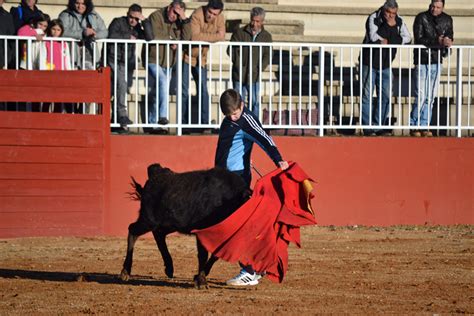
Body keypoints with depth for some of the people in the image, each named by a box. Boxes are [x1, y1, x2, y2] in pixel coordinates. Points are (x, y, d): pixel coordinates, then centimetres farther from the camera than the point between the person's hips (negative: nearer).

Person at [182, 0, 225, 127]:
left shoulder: (220, 19, -7)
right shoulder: (197, 15, -26)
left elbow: (222, 36, -16)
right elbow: (195, 37, -36)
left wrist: (205, 37, -28)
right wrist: (215, 36, -28)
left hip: (201, 59, 5)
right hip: (187, 56, -5)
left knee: (203, 90, 3)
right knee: (185, 90, -3)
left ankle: (205, 121, 3)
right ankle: (185, 123, 2)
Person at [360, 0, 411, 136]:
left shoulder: (399, 21, 0)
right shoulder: (373, 18, -14)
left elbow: (407, 38, -4)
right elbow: (374, 37, -27)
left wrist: (387, 41, -15)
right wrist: (389, 25, -19)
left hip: (385, 65, 5)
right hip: (370, 63, -5)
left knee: (385, 95, 4)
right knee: (367, 94, -4)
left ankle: (379, 126, 11)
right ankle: (367, 127, -1)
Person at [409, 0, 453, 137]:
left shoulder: (447, 20, 8)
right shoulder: (421, 18, -6)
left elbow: (449, 38, 6)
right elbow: (419, 40, -15)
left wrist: (446, 42, -18)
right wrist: (437, 42, -24)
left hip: (437, 61, 5)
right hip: (422, 61, -5)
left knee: (431, 96, 6)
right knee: (421, 96, -9)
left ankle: (424, 126, 11)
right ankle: (414, 126, 0)